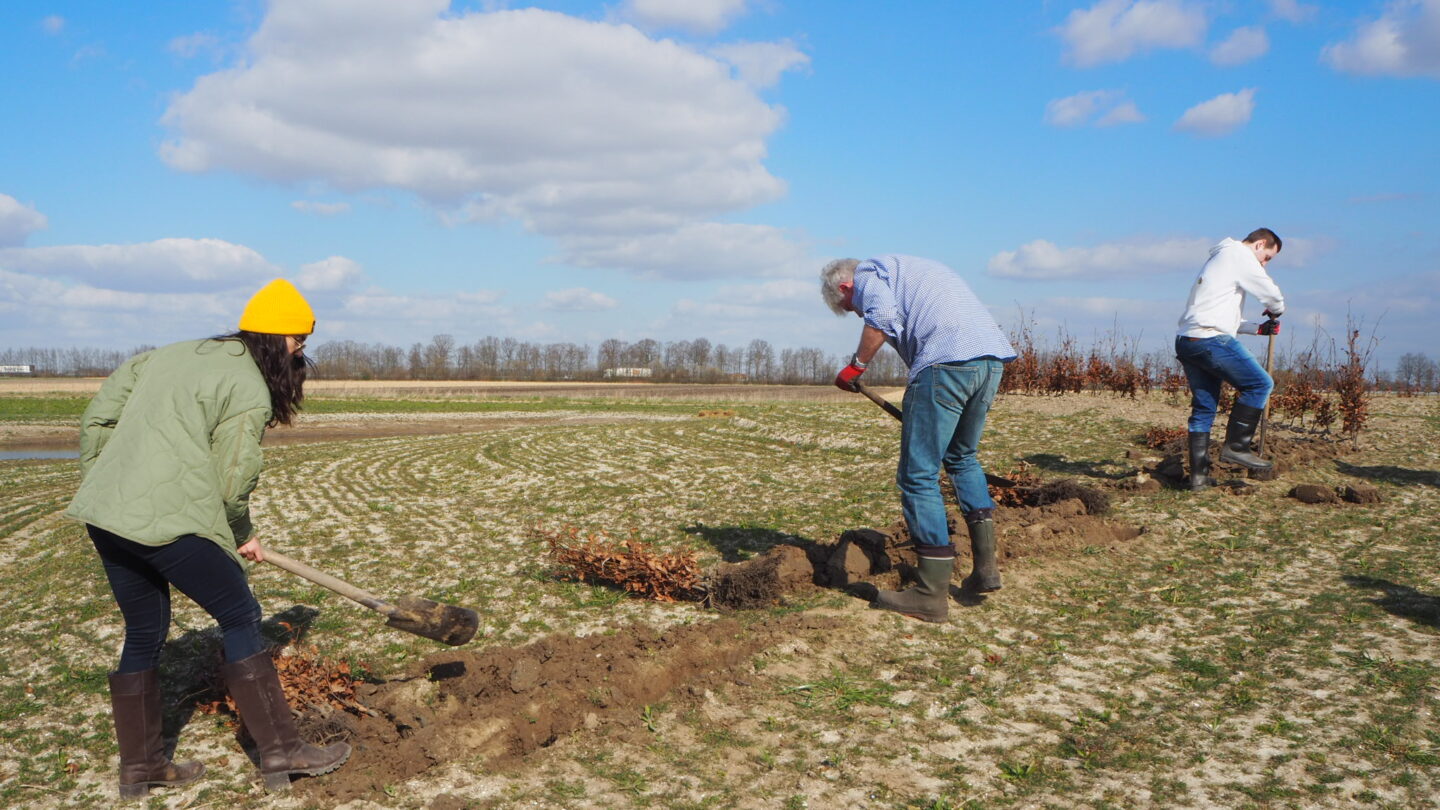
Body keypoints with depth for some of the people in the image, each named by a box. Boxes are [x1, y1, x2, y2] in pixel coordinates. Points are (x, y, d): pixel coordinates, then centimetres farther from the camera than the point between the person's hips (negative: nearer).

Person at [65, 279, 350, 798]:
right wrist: (241, 537, 10)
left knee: (144, 633, 19)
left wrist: (97, 484, 27)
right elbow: (232, 481, -7)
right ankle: (279, 750, 6)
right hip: (169, 521, -8)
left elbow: (97, 418, 19)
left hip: (103, 515, 8)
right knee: (240, 618, 3)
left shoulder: (168, 356, 19)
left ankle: (139, 765, 28)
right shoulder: (250, 390, -7)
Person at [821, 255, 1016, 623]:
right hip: (992, 357, 9)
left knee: (919, 473, -1)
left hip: (947, 359, -9)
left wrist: (856, 365, 0)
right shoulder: (910, 268, 35)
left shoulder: (868, 271, 10)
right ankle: (986, 567, 22)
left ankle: (932, 594, 2)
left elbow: (882, 317, -12)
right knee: (962, 457, 26)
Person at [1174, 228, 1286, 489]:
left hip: (1186, 341, 10)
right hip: (1211, 340, -10)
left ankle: (1198, 474, 9)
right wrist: (1276, 312, 20)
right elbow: (1271, 294, -2)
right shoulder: (1239, 255, 0)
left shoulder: (1219, 259, 30)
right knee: (1259, 383, -4)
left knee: (1203, 407, 11)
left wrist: (1258, 327, 22)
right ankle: (1236, 446, -5)